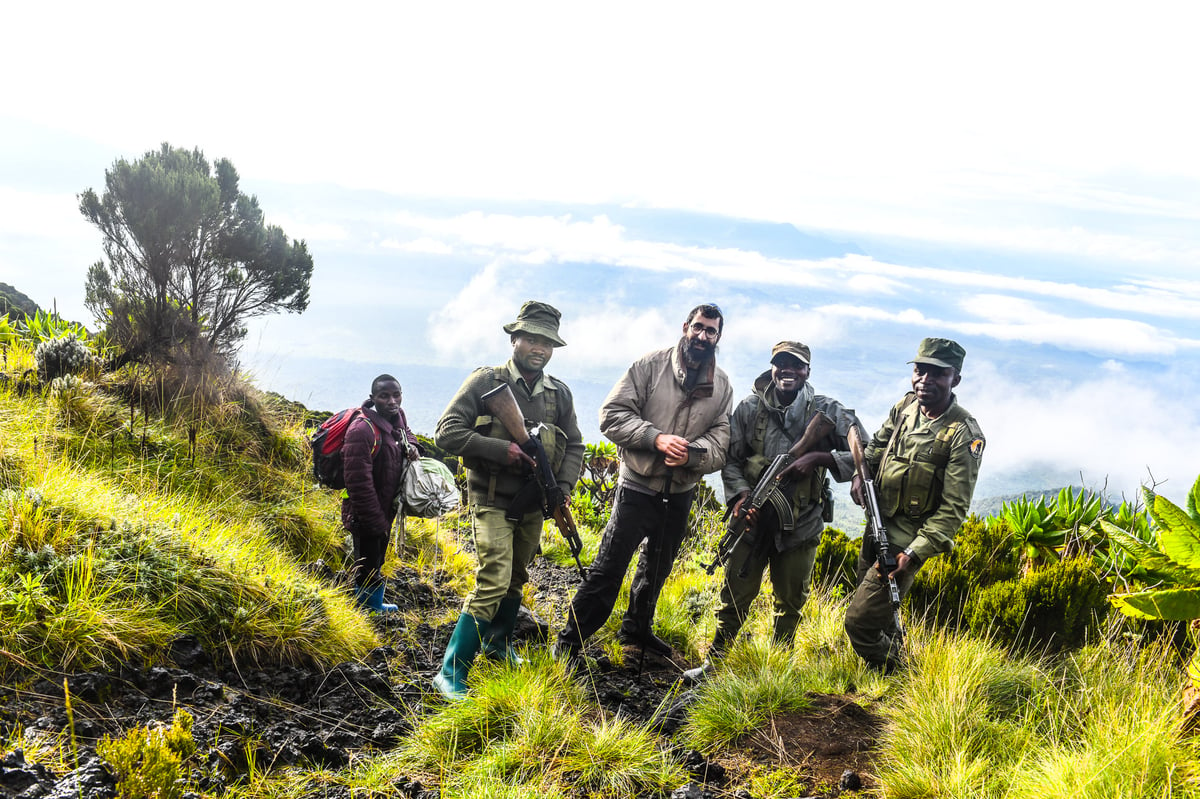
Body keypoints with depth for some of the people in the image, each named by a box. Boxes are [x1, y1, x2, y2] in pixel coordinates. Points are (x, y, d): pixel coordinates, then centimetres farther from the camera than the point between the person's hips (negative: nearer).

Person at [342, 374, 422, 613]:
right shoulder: (363, 429, -29)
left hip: (385, 510, 9)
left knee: (377, 560, 26)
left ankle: (375, 603, 44)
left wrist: (411, 445, 0)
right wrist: (376, 521, -24)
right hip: (364, 515, -9)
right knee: (368, 568, 2)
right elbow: (358, 482, -28)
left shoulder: (397, 416, -2)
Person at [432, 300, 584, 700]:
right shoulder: (486, 381, -11)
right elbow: (447, 432, -16)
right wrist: (503, 450, -24)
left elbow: (574, 445, 13)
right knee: (493, 582, -15)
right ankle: (451, 672, -7)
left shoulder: (559, 393, 5)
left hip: (533, 506, 6)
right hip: (492, 502, -6)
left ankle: (498, 644, 43)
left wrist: (563, 487, -4)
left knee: (516, 580, 19)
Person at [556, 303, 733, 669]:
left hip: (681, 493, 5)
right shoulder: (651, 365, -9)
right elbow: (612, 414, -12)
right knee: (608, 569, -4)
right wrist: (656, 438, -24)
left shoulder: (722, 385, 4)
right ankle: (570, 642, 7)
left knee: (657, 569, 22)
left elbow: (721, 437, -3)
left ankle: (637, 628, 43)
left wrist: (691, 454, -23)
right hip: (638, 487, -5)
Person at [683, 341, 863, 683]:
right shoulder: (749, 409, -2)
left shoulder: (828, 412, -7)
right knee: (735, 595, 6)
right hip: (755, 518, 0)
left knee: (790, 603, 14)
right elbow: (730, 459, 3)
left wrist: (820, 458, -24)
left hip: (801, 526, 0)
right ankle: (713, 661, 23)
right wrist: (740, 494, -15)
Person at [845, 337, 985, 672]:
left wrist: (914, 553, -25)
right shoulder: (906, 406, 1)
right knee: (879, 611, 23)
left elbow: (953, 508, -19)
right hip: (877, 523, 7)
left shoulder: (964, 434, -19)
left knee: (860, 620, -10)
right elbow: (877, 443, 20)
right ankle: (894, 658, 48)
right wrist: (861, 472, 0)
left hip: (910, 537, -7)